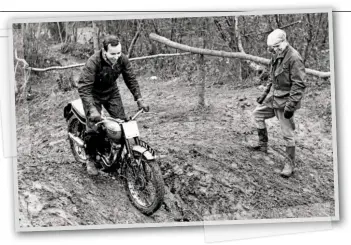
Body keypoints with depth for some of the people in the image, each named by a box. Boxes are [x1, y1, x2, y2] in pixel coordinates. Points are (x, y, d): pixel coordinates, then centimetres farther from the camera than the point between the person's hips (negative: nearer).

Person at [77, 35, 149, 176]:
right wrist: (92, 110, -47)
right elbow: (84, 87, -37)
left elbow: (131, 79, -4)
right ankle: (90, 159, 7)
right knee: (93, 128, -15)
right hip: (93, 94, -4)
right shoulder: (93, 63, -33)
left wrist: (139, 99, -12)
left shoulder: (122, 60, -18)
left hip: (112, 93, 5)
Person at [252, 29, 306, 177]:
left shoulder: (293, 58, -22)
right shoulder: (276, 56, 6)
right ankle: (263, 144, 27)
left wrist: (291, 105, -25)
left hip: (285, 101, -9)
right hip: (275, 98, 9)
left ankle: (290, 164, 9)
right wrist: (265, 94, 21)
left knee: (287, 134, -2)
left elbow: (299, 85, -24)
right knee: (257, 113, 18)